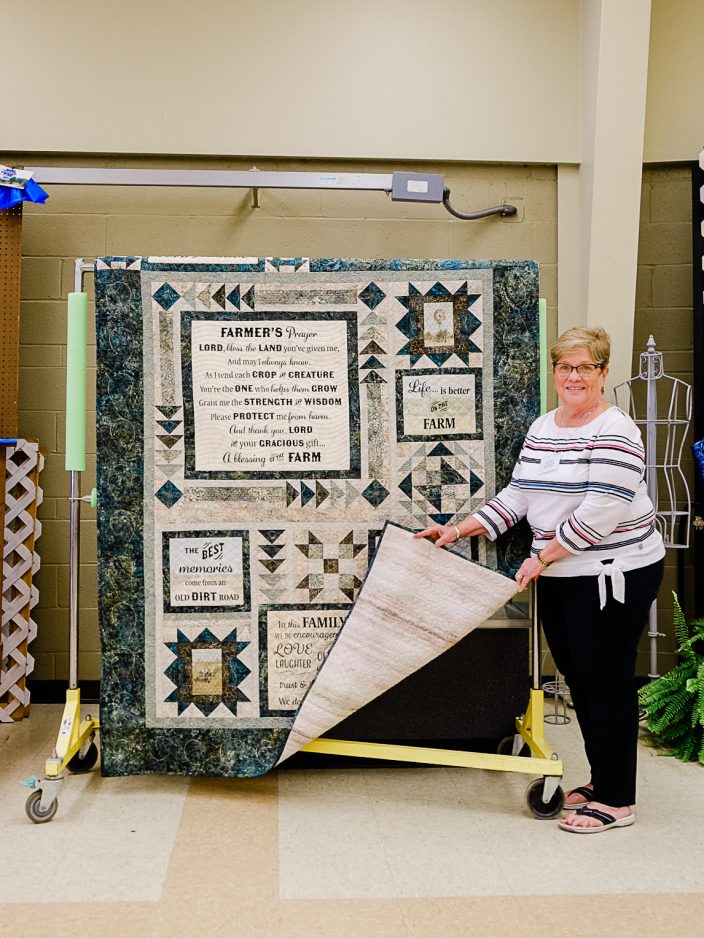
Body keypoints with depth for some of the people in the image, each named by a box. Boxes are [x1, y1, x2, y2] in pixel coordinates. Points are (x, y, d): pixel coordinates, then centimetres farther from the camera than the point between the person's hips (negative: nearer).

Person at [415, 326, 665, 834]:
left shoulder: (613, 432, -14)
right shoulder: (541, 428, 11)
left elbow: (600, 512, -22)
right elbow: (517, 496, 13)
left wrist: (542, 557, -17)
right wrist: (459, 530, 6)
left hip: (613, 573, -8)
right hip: (559, 576, 8)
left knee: (605, 679, -2)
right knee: (577, 676, 14)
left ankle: (616, 800, 11)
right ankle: (602, 779, 29)